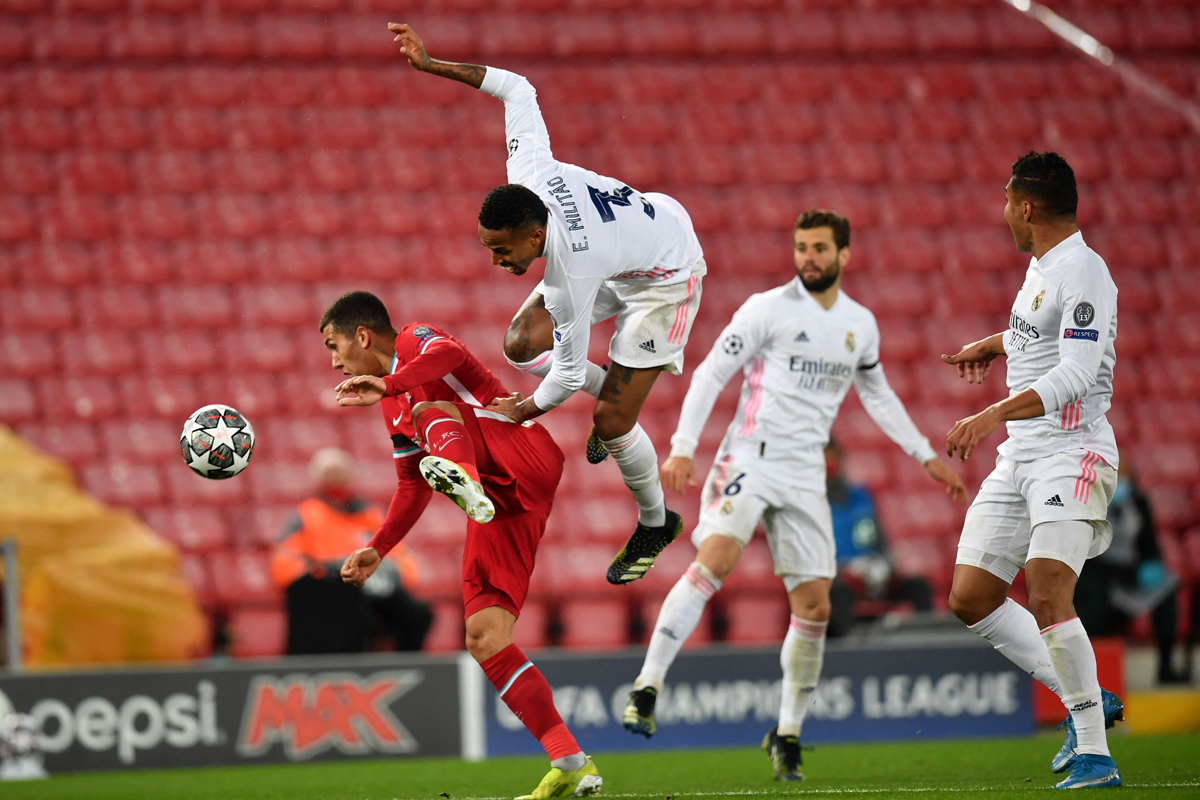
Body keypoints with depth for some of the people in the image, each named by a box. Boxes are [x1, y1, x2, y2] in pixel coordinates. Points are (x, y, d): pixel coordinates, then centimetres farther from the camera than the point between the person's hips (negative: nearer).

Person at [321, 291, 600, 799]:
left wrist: (388, 384, -33)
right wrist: (376, 550, 25)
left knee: (430, 413, -28)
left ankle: (464, 480, -63)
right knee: (484, 639, -3)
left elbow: (447, 354, -21)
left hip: (525, 465, -8)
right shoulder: (394, 409, 29)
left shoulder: (415, 341, 4)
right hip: (498, 508, 8)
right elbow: (412, 489, 34)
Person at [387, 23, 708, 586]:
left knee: (612, 422, -8)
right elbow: (518, 89, -10)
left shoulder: (571, 271, -41)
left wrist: (520, 412, -9)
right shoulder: (530, 172, -26)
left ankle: (656, 524, 18)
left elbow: (567, 373, -28)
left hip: (667, 276, -8)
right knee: (520, 345, 1)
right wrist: (430, 64, -11)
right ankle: (613, 395, 25)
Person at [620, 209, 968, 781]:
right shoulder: (767, 309, -4)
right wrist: (682, 448, -14)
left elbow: (877, 395, 27)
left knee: (814, 607, 0)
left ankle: (787, 734, 14)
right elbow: (711, 373, -4)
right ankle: (647, 689, -28)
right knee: (715, 559, -28)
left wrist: (926, 457, 25)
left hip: (805, 475, 5)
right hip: (749, 457, -5)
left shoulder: (860, 324, 12)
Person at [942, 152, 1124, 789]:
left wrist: (993, 414, -33)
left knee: (1048, 598, -23)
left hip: (1072, 453, -10)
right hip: (1018, 455, 10)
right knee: (970, 599, 6)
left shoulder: (1083, 271, -15)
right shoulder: (1041, 266, 15)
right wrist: (994, 345, 47)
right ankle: (1083, 701, 15)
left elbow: (1077, 373, -26)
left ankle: (1095, 755, -19)